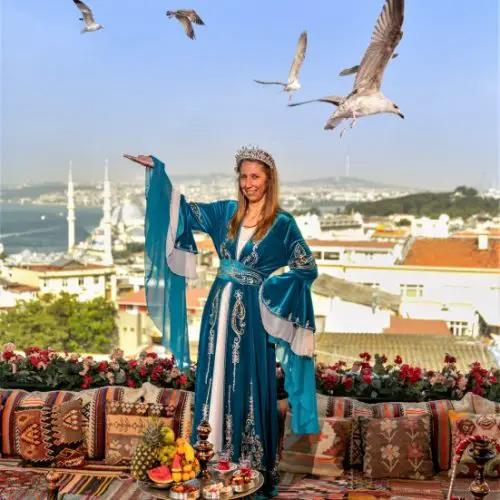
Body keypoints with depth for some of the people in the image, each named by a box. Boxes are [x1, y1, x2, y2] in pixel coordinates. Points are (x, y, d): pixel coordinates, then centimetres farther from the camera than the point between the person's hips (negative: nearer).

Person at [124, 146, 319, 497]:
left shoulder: (283, 223, -4)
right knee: (217, 387, 10)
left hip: (252, 317, -4)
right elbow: (182, 210, 12)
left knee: (250, 392, 2)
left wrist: (270, 285, -12)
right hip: (220, 311, 4)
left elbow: (308, 269, -2)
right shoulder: (227, 212, 8)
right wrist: (157, 170, 6)